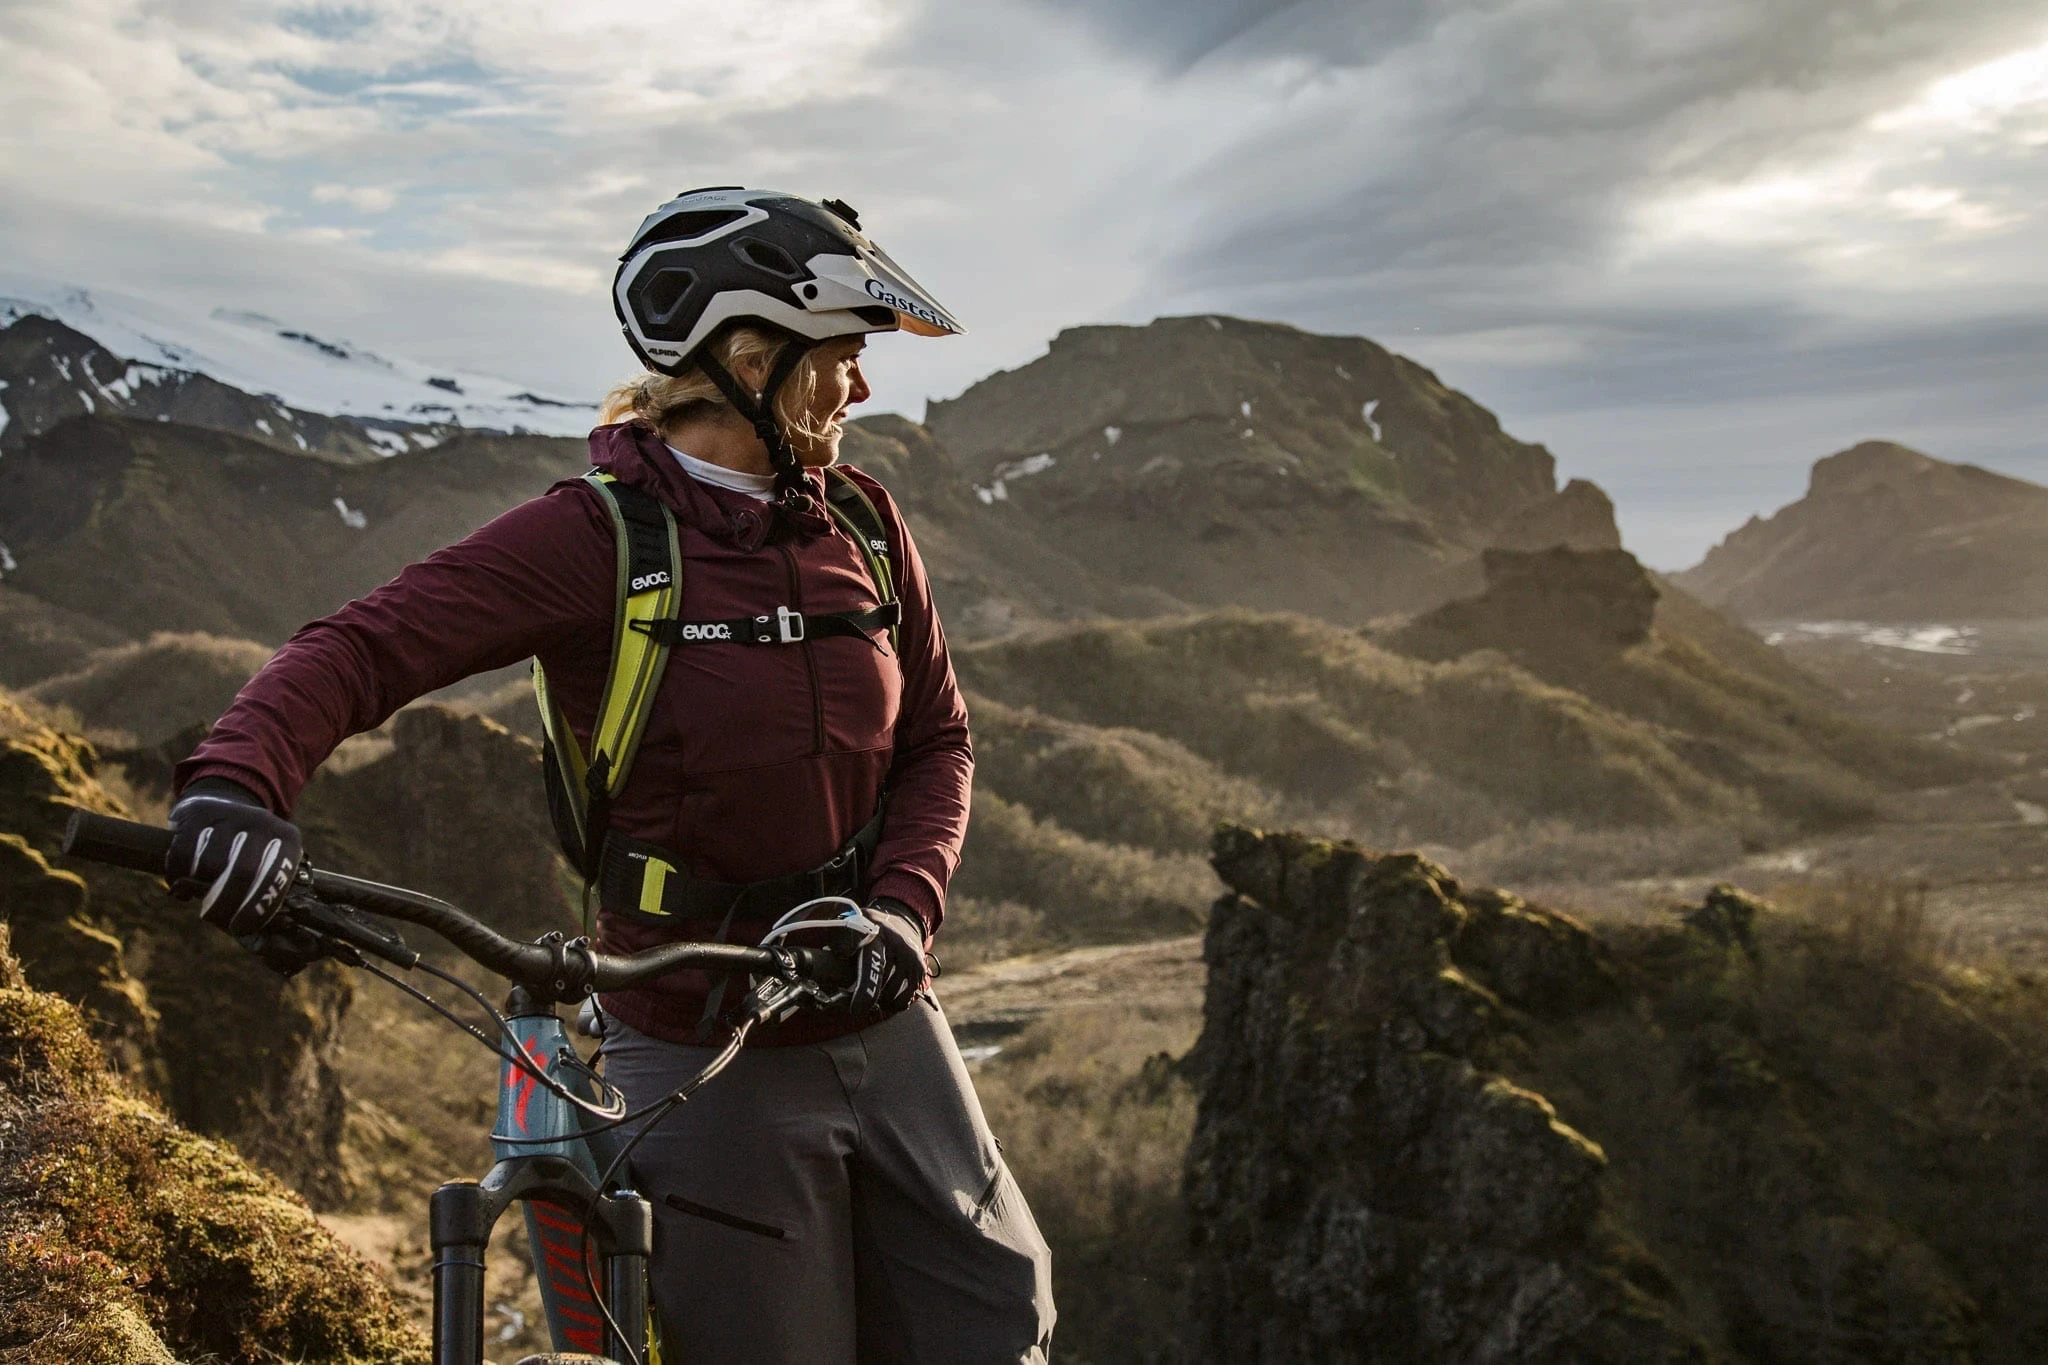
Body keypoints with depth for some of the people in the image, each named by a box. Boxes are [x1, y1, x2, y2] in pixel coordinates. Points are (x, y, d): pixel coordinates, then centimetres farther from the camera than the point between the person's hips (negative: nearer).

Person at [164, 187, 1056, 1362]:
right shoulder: (601, 538, -14)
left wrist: (901, 909, -10)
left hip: (881, 1022, 5)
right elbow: (365, 648, -21)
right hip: (704, 1054, -5)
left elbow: (936, 743, 7)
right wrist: (237, 779, -40)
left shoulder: (865, 529, 1)